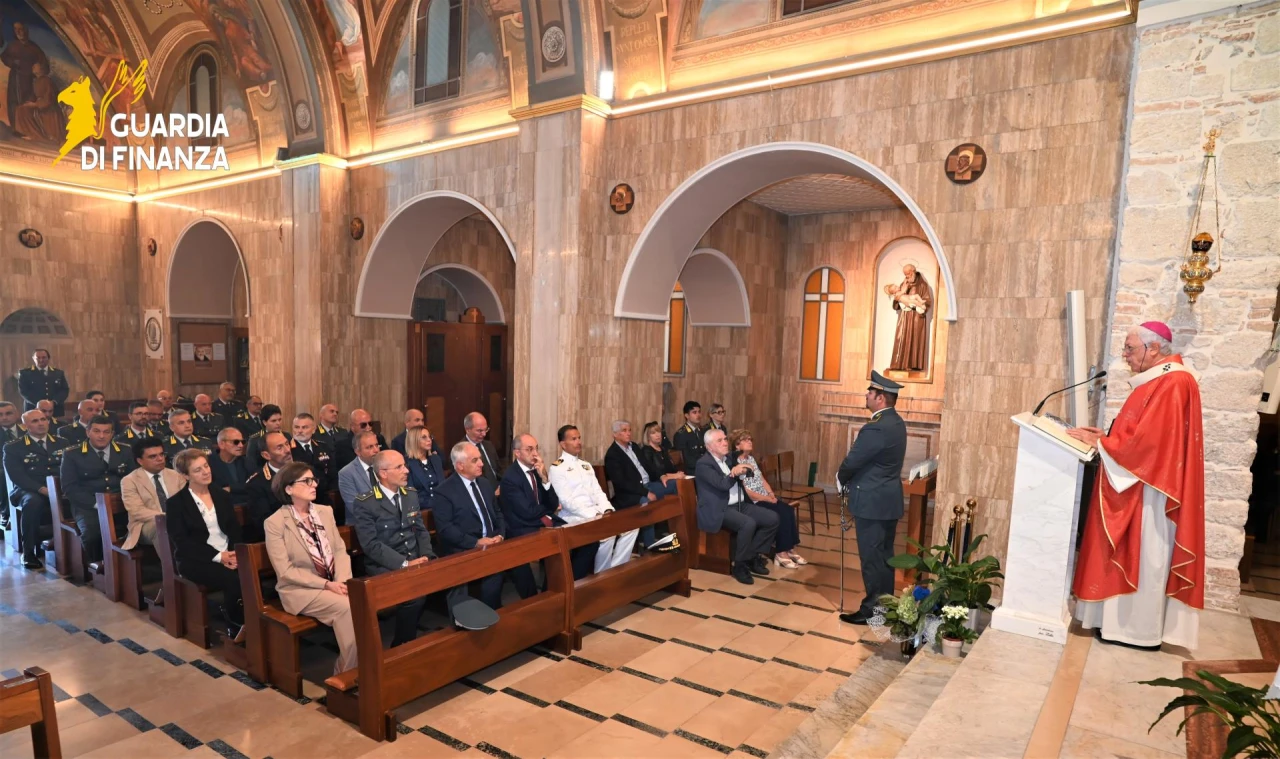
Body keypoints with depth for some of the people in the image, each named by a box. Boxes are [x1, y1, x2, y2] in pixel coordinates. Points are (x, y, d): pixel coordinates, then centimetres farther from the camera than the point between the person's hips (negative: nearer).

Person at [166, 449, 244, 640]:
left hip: (228, 555, 4)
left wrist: (235, 552, -11)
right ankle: (234, 625, -8)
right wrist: (217, 556, -18)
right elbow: (181, 541, -9)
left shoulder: (222, 496, 14)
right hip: (195, 561, -4)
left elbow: (235, 529, 10)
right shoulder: (176, 502, -2)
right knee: (234, 580, -32)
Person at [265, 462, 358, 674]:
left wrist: (342, 580, -14)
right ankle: (347, 672, -12)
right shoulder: (275, 522, -8)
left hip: (334, 584, 5)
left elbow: (340, 550, 6)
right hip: (300, 589, -4)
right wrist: (325, 584, -19)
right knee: (347, 606, -29)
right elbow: (285, 571, -11)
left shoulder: (325, 511, 8)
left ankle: (363, 665, -12)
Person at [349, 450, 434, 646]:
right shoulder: (364, 503, -9)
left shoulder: (411, 495, 11)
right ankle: (402, 646, -7)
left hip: (415, 561, 6)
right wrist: (404, 564, -22)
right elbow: (371, 545, -15)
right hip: (385, 566, -5)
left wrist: (426, 557, -7)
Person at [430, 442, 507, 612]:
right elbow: (445, 529, -13)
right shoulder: (444, 491, -6)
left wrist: (500, 535, -2)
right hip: (462, 552, -6)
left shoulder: (485, 484, 15)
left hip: (491, 546, 6)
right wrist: (475, 542, -18)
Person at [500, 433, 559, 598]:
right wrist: (547, 509, 0)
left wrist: (544, 478, -13)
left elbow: (553, 505, 0)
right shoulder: (510, 477, -14)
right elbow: (527, 512, -19)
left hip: (542, 525, 6)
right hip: (521, 532, -6)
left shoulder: (538, 470, 6)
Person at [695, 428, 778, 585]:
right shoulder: (703, 464, -10)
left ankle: (752, 556, 6)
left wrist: (739, 471, -16)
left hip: (740, 504, 8)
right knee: (748, 523, -32)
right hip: (719, 510, -8)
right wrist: (734, 474, -32)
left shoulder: (730, 458, 16)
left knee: (772, 518, -6)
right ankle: (740, 565, -13)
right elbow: (723, 485, -19)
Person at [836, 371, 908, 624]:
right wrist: (849, 478, 9)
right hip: (888, 499, 10)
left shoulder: (876, 428, -24)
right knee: (884, 554, 17)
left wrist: (841, 478, 2)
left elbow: (852, 461, -18)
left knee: (871, 556, 0)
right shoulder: (895, 422, 8)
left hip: (872, 501, -10)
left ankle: (872, 610, 9)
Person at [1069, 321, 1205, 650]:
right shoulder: (1160, 381, 14)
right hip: (1137, 485, 10)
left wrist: (1099, 441, -14)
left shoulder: (1172, 384, -19)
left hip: (1148, 491, -10)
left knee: (1141, 558, 0)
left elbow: (1147, 440, -23)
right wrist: (1105, 435, 5)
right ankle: (1128, 619, 23)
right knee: (1132, 556, 14)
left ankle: (1139, 630, 12)